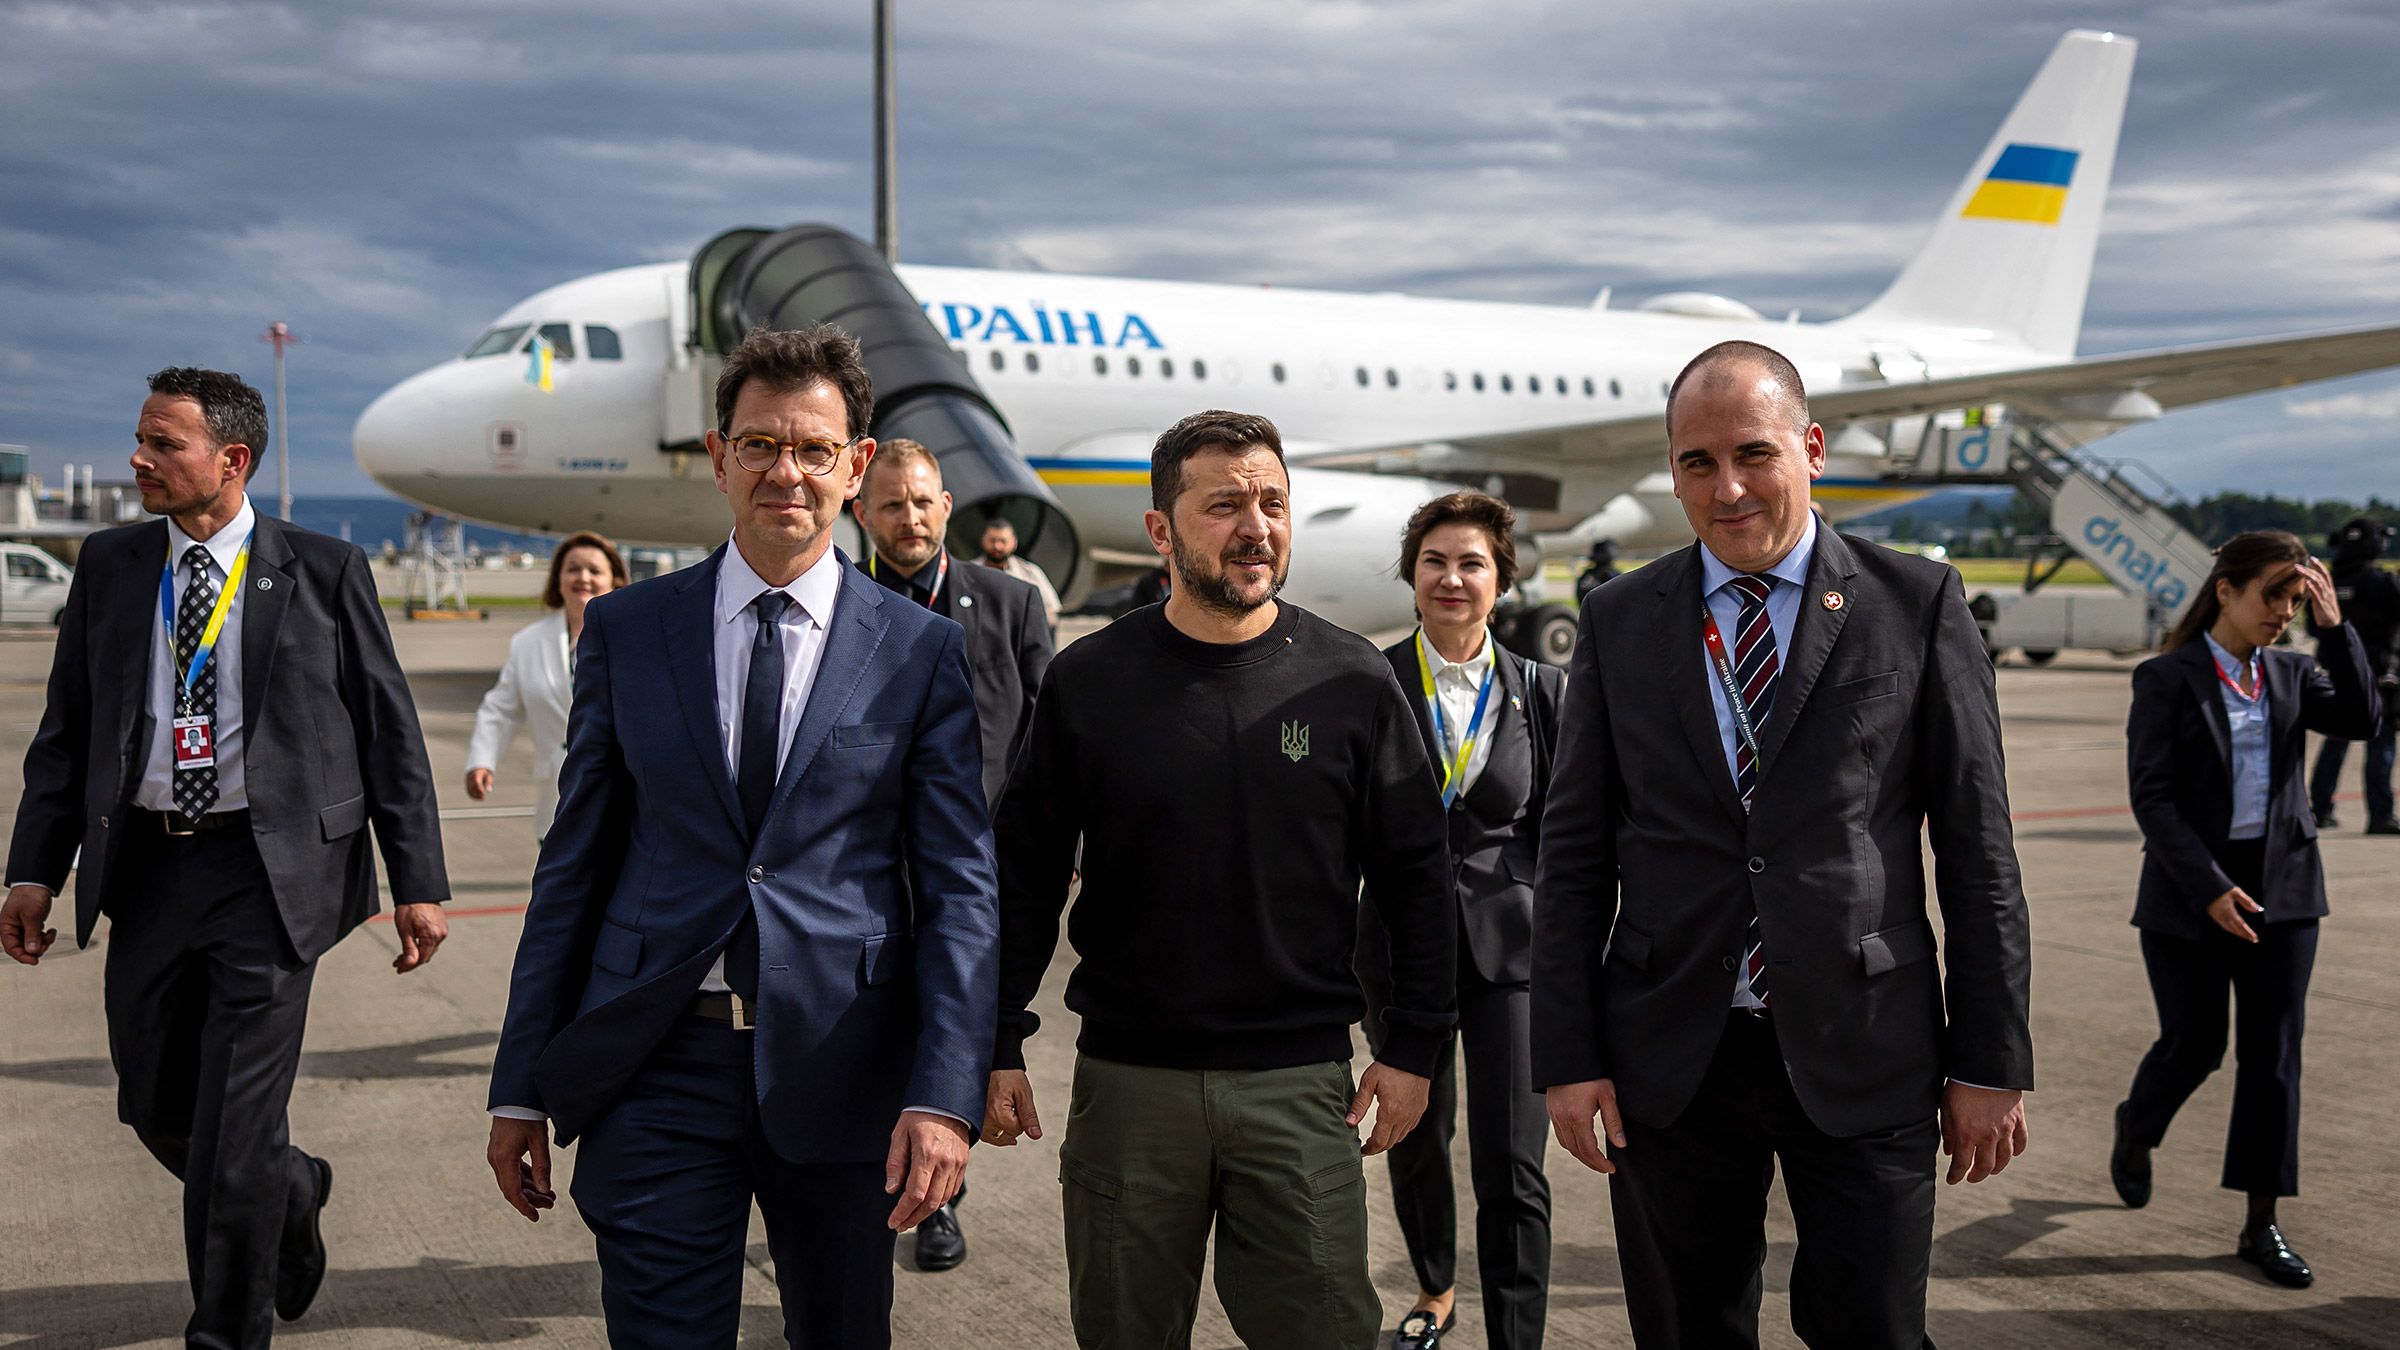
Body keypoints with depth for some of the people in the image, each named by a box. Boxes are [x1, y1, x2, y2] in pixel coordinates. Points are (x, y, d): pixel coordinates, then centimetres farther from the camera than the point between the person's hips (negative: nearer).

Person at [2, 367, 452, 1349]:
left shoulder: (323, 571, -3)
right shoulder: (109, 566, 8)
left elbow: (391, 733, -1)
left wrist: (418, 884, -4)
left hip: (271, 871, -4)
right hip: (145, 866, 5)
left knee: (233, 1132, -3)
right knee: (156, 1109, 14)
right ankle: (293, 1191, 44)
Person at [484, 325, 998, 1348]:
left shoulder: (924, 653, 0)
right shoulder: (625, 632, 5)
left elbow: (959, 887, -2)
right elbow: (574, 863, 6)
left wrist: (947, 1097, -12)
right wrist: (522, 1087, 4)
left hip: (840, 1071, 0)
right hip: (656, 1067, 0)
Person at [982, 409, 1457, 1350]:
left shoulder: (1352, 682, -1)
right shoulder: (1086, 682, 0)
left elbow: (1415, 876, 4)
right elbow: (1025, 876, 4)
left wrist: (1414, 1044, 0)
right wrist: (1000, 1048, 1)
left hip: (1301, 1084, 0)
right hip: (1127, 1081, 1)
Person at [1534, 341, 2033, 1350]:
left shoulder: (1917, 603, 1)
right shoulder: (1618, 623, 5)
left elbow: (1976, 845, 1)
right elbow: (1573, 851, 5)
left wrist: (1991, 1061, -1)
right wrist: (1568, 1057, 0)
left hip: (1864, 1060, -1)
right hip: (1669, 1064, 2)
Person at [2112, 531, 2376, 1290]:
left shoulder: (2290, 676, 7)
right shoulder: (2167, 680, -7)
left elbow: (2361, 719, -11)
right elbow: (2151, 797, -13)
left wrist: (2334, 627, -16)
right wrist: (2210, 887, -20)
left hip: (2281, 885, 4)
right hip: (2190, 891, -4)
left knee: (2273, 1054, 3)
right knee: (2194, 1043, 4)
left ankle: (2261, 1225, 10)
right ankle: (2135, 1130, 37)